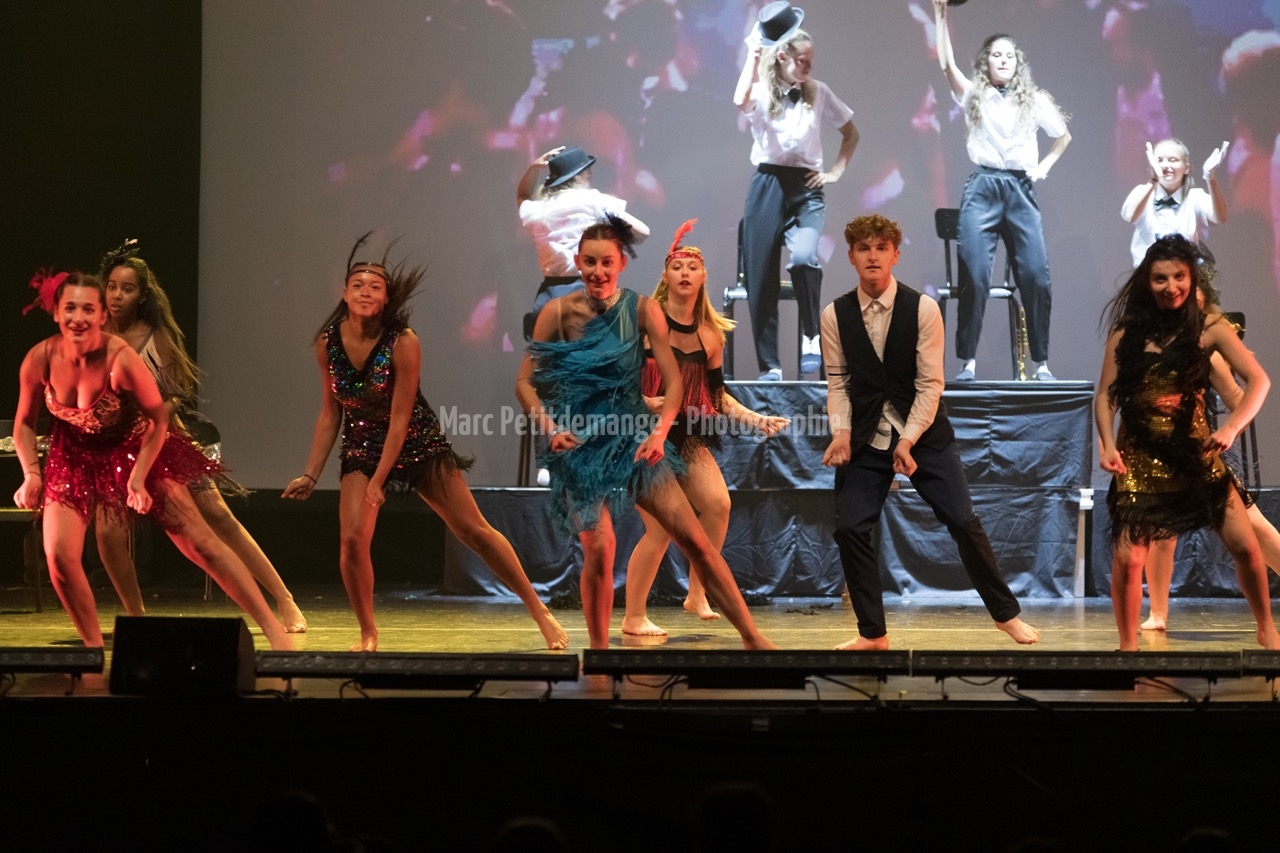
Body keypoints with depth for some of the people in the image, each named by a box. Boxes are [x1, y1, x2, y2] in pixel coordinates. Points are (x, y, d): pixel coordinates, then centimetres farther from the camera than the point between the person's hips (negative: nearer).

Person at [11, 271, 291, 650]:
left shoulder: (121, 359, -29)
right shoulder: (39, 359, -19)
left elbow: (158, 420, -16)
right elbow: (24, 422, -1)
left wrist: (138, 478, -18)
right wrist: (31, 472, -12)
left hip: (135, 450, -3)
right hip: (74, 457, 3)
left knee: (200, 542, -5)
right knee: (59, 555, -10)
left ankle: (273, 628, -2)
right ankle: (94, 647, 11)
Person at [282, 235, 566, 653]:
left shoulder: (403, 343, -22)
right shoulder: (328, 343, -10)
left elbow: (399, 419, -20)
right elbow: (330, 414, 0)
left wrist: (378, 483, -21)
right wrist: (311, 474, -2)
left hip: (419, 444, -3)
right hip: (362, 448, 3)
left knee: (474, 530, -1)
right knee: (352, 539, -15)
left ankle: (539, 610, 11)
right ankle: (368, 633, 7)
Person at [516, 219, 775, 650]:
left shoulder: (643, 309, -6)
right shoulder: (557, 312, -7)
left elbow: (673, 381, -8)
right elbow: (526, 381, -3)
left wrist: (659, 432, -23)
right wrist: (550, 428, -19)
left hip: (633, 439, 1)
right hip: (579, 447, -1)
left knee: (693, 537, -4)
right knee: (599, 548, -14)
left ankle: (752, 637, 3)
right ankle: (598, 651, 6)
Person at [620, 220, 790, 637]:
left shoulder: (710, 335, 6)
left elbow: (716, 394, 14)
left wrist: (755, 419, 3)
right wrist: (642, 400, -24)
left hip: (687, 436, 5)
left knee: (717, 503, -16)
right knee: (661, 528, -9)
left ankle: (697, 594, 0)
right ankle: (633, 618, 6)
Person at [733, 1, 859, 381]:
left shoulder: (819, 93, 7)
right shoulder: (762, 92, 0)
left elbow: (851, 134, 18)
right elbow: (740, 100, -26)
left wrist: (836, 171, 5)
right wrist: (754, 51, -19)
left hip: (806, 187, 0)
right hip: (767, 186, 0)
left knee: (803, 256, -29)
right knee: (760, 277, -1)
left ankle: (812, 336, -11)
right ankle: (769, 364, 9)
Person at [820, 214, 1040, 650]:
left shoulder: (922, 308, -11)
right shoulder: (835, 315, -5)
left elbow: (930, 384, -11)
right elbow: (838, 381, -1)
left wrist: (908, 441, -19)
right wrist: (841, 431, -16)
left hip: (923, 431, -2)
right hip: (865, 436, 2)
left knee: (963, 521, -4)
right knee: (850, 528, -6)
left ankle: (1006, 614, 13)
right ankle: (872, 633, 8)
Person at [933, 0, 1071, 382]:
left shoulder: (1034, 101, 12)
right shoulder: (973, 96, 8)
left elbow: (1063, 136, 24)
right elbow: (947, 63, -7)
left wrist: (1044, 167, 10)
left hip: (1021, 191, 1)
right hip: (983, 189, -1)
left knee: (1035, 276, -5)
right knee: (974, 276, -8)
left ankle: (1041, 363, 2)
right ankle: (968, 361, -4)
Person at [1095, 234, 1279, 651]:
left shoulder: (1208, 328, -3)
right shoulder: (1126, 332, 1)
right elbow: (1105, 394, 3)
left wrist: (1230, 427, -23)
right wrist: (1107, 444, -13)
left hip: (1195, 454, 0)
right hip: (1138, 458, 0)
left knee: (1245, 545, -2)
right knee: (1127, 558, -5)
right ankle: (1128, 646, 13)